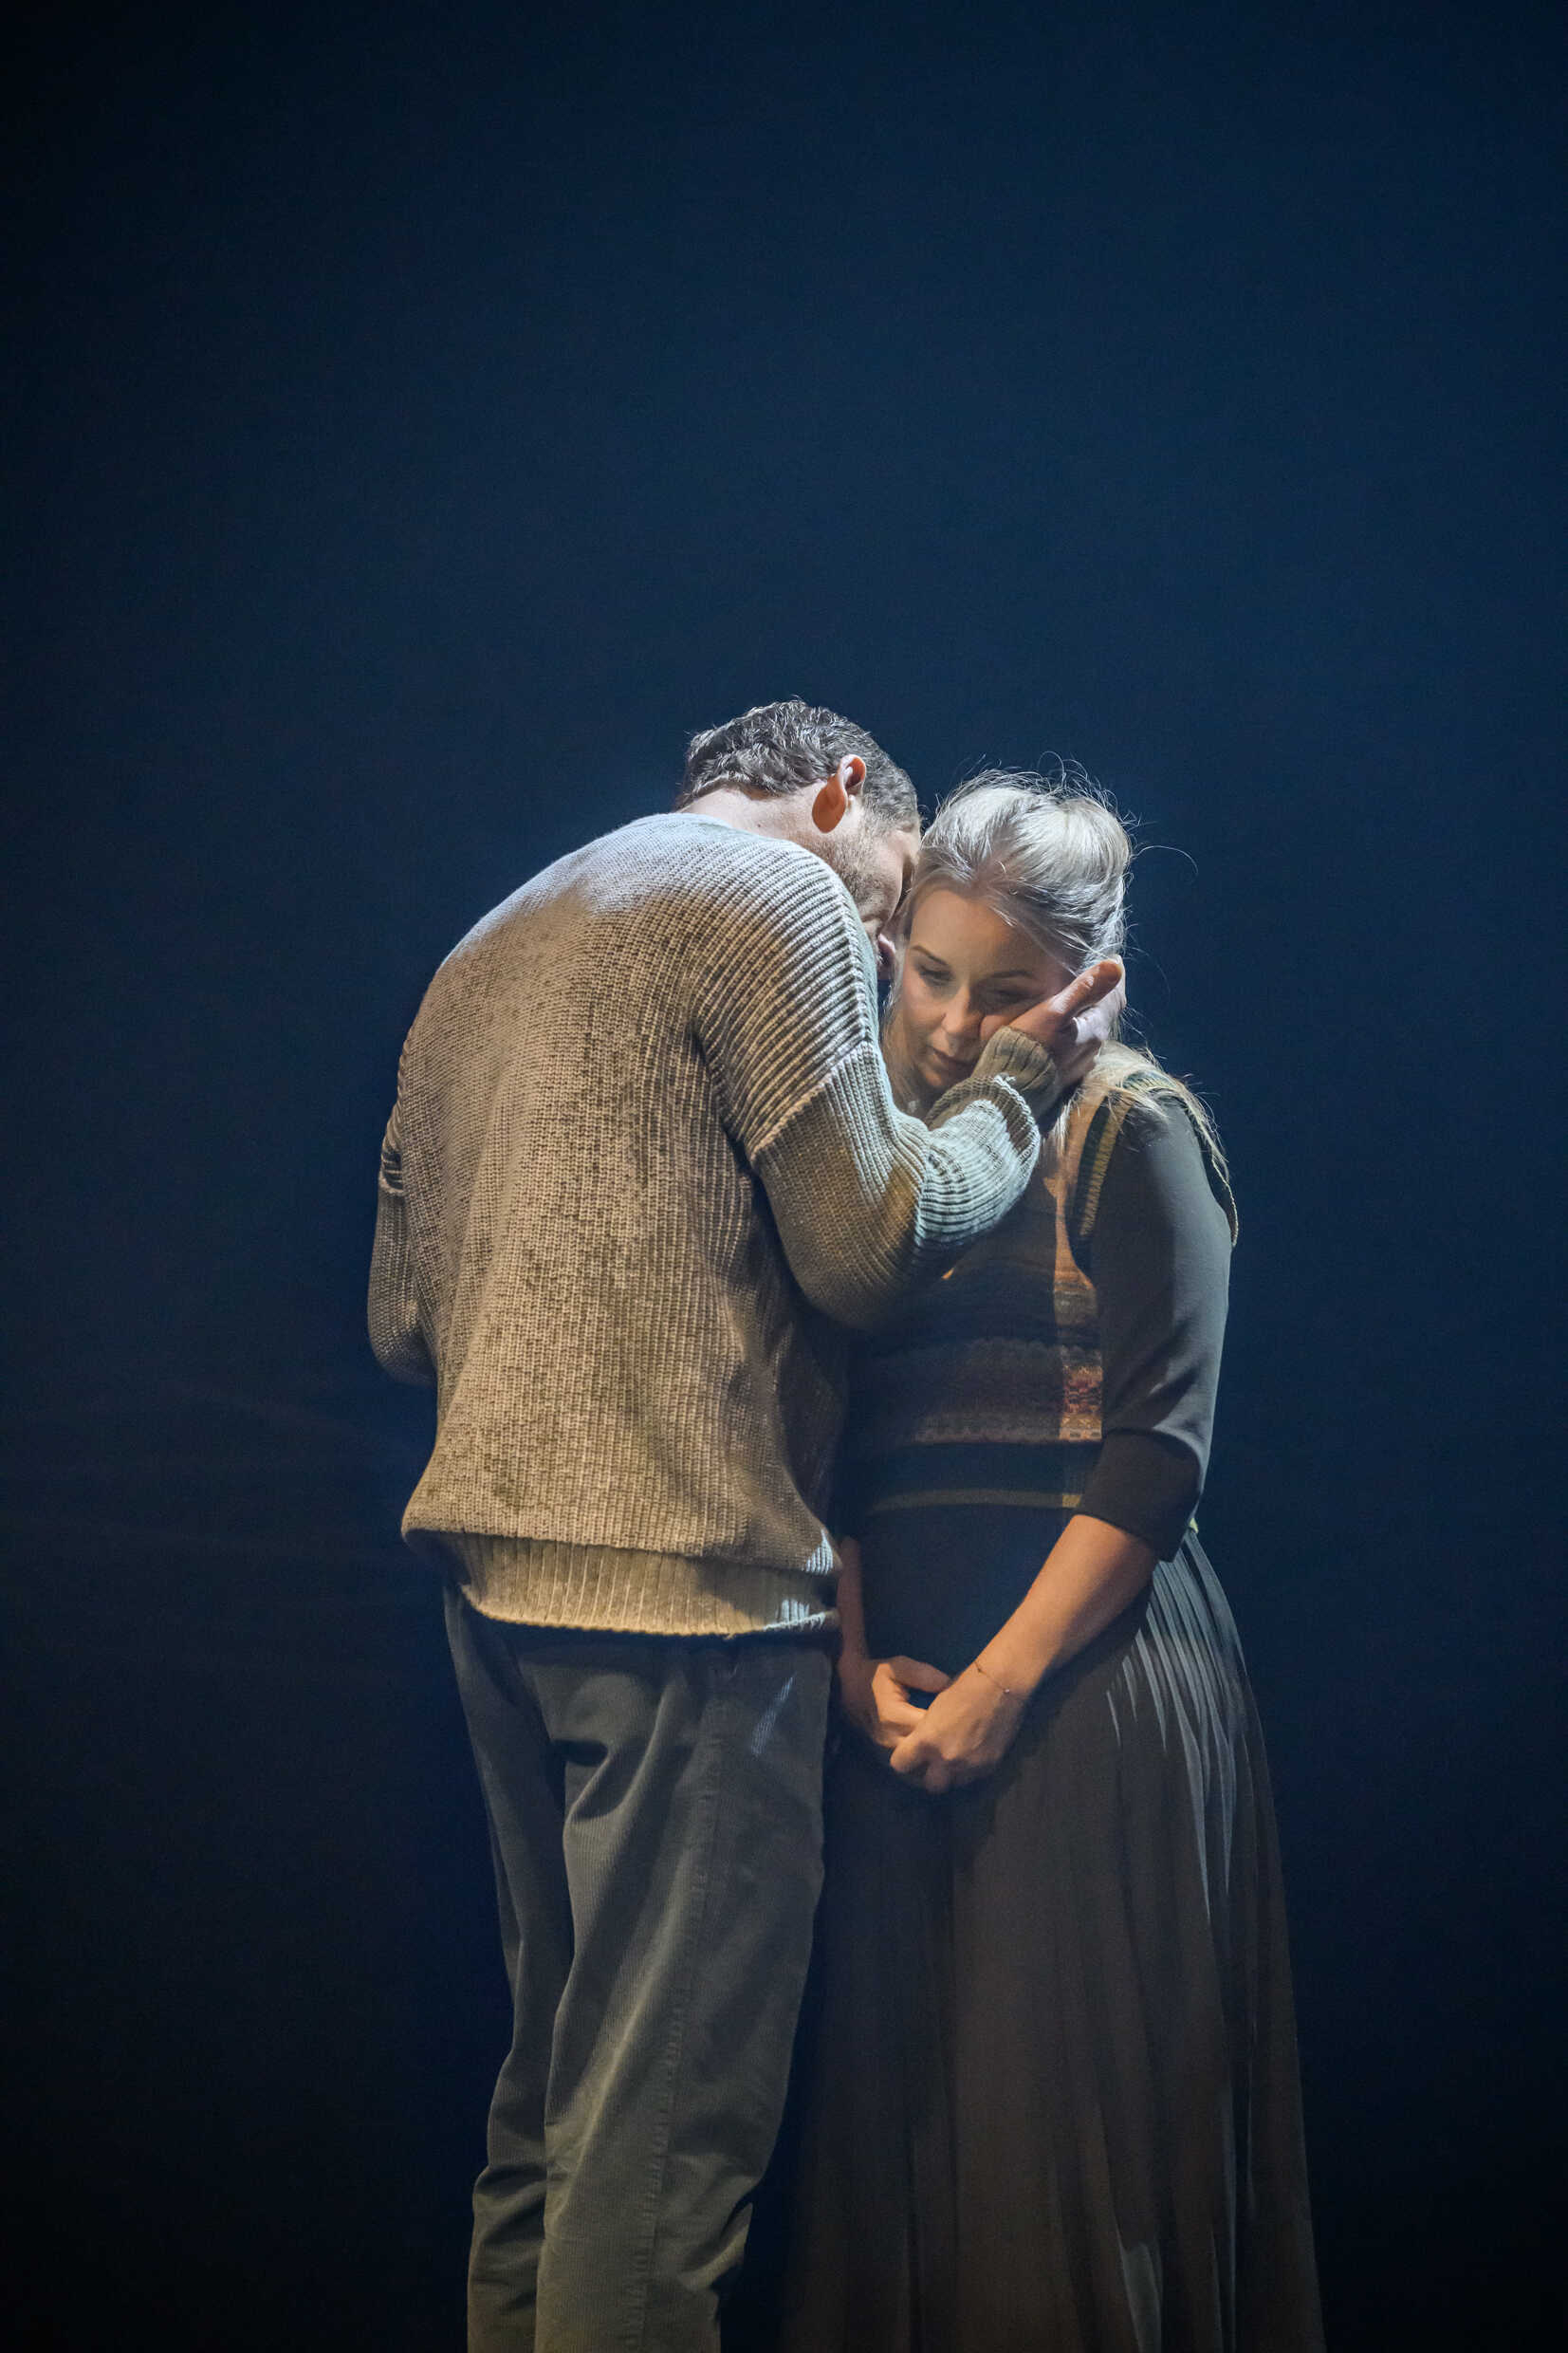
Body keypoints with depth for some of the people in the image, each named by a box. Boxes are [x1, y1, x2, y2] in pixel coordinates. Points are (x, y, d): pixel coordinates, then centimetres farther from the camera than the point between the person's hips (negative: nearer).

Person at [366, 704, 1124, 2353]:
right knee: (667, 2117, -7)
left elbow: (403, 1321, 22)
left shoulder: (489, 950, 24)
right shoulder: (778, 897, -2)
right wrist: (1018, 1084, 3)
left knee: (555, 2081, 15)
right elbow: (869, 1243, -9)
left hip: (498, 1565, 9)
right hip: (682, 1567, -9)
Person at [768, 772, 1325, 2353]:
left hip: (1086, 1654, -5)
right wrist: (860, 1658, -4)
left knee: (1068, 2093, -3)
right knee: (902, 2088, 5)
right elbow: (843, 1439, 10)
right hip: (905, 1666, 5)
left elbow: (1158, 1452, -9)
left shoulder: (1133, 1131, -2)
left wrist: (1003, 1680, -15)